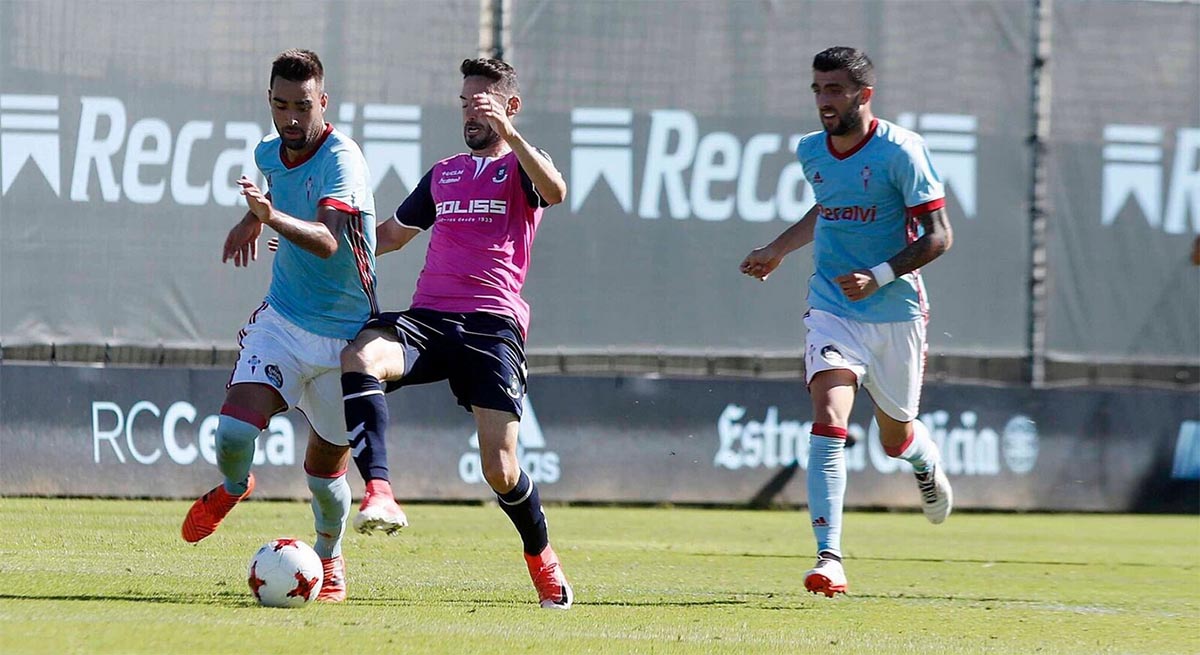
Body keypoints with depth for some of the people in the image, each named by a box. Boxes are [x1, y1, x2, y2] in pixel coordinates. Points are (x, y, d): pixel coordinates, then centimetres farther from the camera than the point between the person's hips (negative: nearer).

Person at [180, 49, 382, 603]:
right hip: (282, 321, 4)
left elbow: (327, 240, -39)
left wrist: (272, 217, -54)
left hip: (343, 335, -4)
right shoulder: (270, 153, 0)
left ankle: (329, 556, 36)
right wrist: (253, 218, 16)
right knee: (235, 429, -18)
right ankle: (232, 488, 17)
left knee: (325, 469, 6)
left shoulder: (341, 159, -21)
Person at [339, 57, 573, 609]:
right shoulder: (443, 174, 26)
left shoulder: (520, 165, 9)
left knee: (499, 470, -11)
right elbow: (389, 236, 38)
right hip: (427, 316, 4)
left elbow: (554, 191, -17)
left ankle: (541, 557, 18)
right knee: (357, 358, -31)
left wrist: (508, 133, -27)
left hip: (492, 325, -4)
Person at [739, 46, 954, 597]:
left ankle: (927, 464, 53)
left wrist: (880, 276, -23)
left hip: (895, 311, -2)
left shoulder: (900, 151, -12)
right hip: (832, 310, 2)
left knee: (895, 437, 13)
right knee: (828, 419, -20)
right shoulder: (812, 152, 5)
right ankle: (828, 557, -26)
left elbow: (938, 235, -13)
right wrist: (776, 250, 25)